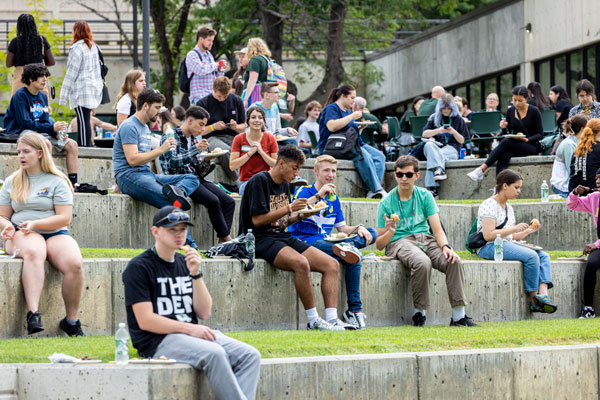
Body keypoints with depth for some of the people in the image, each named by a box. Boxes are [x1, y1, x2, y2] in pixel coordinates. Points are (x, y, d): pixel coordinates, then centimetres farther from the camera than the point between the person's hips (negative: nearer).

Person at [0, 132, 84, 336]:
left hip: (55, 234, 0)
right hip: (23, 235, 0)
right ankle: (33, 314, -52)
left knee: (74, 264, -31)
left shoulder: (57, 181, 6)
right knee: (33, 252, -39)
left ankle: (71, 320, -17)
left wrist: (35, 224, -15)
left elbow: (65, 218, -2)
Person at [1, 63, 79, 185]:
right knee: (47, 143, -37)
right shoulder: (20, 95, -11)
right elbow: (25, 122, -19)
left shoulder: (43, 97, 13)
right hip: (20, 132, -8)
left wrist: (56, 131, -11)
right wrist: (52, 128, -22)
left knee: (72, 145, -5)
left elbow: (45, 121, 11)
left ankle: (73, 183, -8)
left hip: (40, 132, 8)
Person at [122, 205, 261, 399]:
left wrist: (195, 274, -2)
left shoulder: (185, 263, 18)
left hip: (192, 333, 7)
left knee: (250, 355, -14)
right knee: (214, 353, -33)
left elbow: (204, 313, 10)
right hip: (158, 340, -7)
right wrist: (189, 328, -18)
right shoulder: (139, 267, -3)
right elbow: (145, 320, -12)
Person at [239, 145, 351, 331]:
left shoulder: (284, 185, 18)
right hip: (262, 239, -9)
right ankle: (313, 320, -26)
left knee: (332, 265, -8)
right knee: (301, 263, -36)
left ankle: (332, 319, -18)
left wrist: (300, 216, 3)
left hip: (284, 238, 9)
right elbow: (257, 220, -14)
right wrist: (290, 208, -13)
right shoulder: (259, 181, -8)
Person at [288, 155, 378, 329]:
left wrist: (359, 228, -3)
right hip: (306, 241, -7)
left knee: (371, 234, -11)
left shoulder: (334, 198, 20)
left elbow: (342, 229, 20)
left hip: (327, 241, 7)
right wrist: (319, 195, -19)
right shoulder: (304, 191, 1)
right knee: (354, 257, -32)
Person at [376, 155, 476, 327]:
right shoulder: (387, 203, 2)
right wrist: (389, 232, -20)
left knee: (454, 261, -26)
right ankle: (419, 312, -21)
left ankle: (458, 316, -23)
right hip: (399, 242, -3)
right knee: (422, 262, -37)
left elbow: (437, 228, 2)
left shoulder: (425, 196, 11)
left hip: (425, 238, 4)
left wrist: (445, 246, -18)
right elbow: (379, 245, 2)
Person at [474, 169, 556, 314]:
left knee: (543, 256, -10)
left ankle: (543, 294, -31)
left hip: (507, 245, 9)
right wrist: (514, 229, -18)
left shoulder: (509, 208, 20)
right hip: (489, 247, -9)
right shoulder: (489, 205, -8)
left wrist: (528, 231, 6)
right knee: (531, 256, -27)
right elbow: (488, 235, -19)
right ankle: (534, 300, -20)